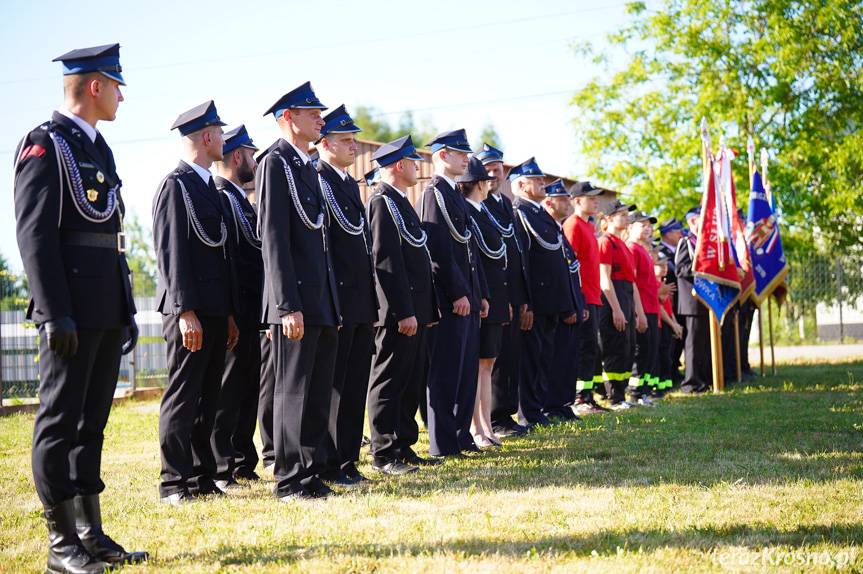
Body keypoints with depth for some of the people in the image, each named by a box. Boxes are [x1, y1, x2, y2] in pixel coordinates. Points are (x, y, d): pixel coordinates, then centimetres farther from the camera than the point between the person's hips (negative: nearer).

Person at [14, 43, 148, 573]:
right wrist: (54, 312, -21)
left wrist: (127, 309, 19)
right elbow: (34, 232, -15)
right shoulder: (45, 144, -7)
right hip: (73, 307, -9)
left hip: (107, 306, 9)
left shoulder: (98, 148, 19)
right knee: (59, 422, -1)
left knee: (91, 423, 12)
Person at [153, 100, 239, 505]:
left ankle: (202, 476, 18)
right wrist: (186, 312, -20)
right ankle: (175, 483, 2)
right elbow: (171, 253, -15)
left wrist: (230, 314, 18)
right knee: (183, 398, -4)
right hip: (190, 313, -9)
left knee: (208, 399, 11)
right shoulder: (176, 185, -9)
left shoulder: (208, 187, 19)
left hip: (215, 312, 9)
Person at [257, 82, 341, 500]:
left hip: (322, 302, 9)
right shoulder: (275, 163, -9)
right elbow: (273, 239, -16)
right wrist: (288, 306, -21)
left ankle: (311, 475, 19)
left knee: (319, 393, 11)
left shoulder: (308, 166, 18)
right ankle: (290, 481, 6)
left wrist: (331, 305, 17)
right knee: (294, 391, -2)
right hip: (298, 301, -9)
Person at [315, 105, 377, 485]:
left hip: (361, 302, 9)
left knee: (355, 384, 12)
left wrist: (371, 297, 18)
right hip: (337, 300, -9)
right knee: (333, 384, -2)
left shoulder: (350, 184, 19)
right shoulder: (317, 181, -10)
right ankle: (328, 465, 5)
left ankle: (347, 459, 20)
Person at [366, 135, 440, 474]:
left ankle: (403, 446, 21)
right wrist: (404, 312, -21)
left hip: (414, 311, 10)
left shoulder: (401, 202, 19)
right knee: (390, 381, -3)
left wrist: (427, 309, 18)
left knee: (412, 383, 13)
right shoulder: (383, 202, -12)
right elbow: (386, 261, -19)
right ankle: (383, 454, 2)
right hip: (398, 314, -10)